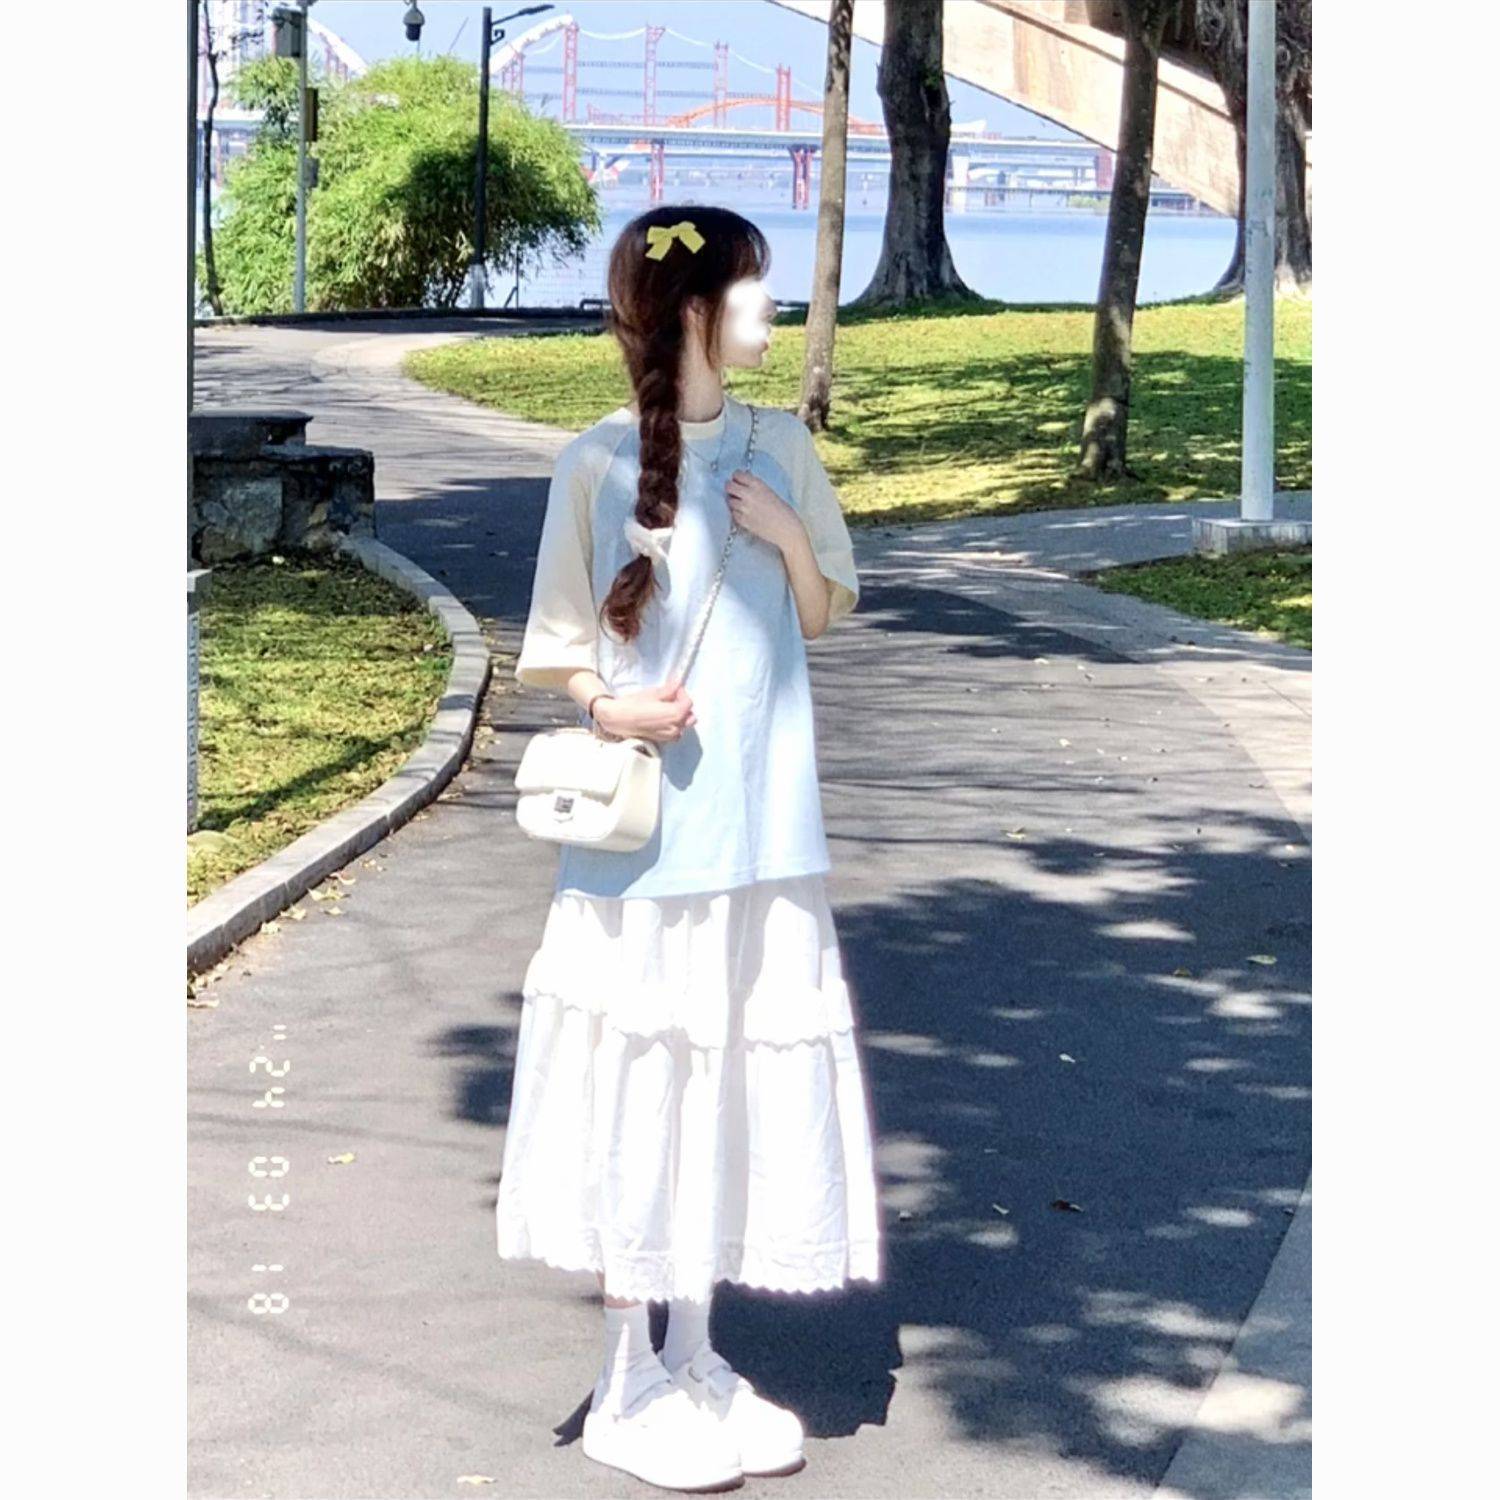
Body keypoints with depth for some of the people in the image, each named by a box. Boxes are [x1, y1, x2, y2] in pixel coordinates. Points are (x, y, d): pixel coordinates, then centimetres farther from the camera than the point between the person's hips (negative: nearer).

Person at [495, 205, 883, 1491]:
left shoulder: (780, 446, 6)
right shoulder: (600, 464, -6)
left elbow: (827, 614, 13)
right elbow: (549, 654, -2)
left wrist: (792, 539, -6)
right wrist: (611, 704, -21)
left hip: (763, 832, 5)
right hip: (645, 838, -4)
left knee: (739, 1083, 9)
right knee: (640, 1089, 1)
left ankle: (696, 1363, 23)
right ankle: (625, 1389, 14)